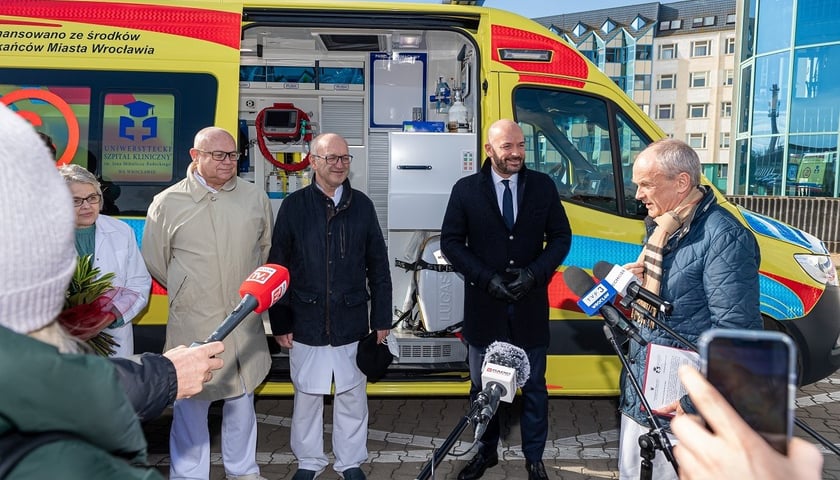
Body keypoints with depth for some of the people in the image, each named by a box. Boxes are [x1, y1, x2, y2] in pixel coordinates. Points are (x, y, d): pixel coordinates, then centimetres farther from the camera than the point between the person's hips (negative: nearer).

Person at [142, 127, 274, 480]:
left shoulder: (256, 198, 0)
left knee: (242, 400, 17)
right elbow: (155, 262, 6)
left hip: (245, 321, 3)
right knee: (190, 403, 8)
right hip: (191, 323, -2)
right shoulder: (167, 203, -5)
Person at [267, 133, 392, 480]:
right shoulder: (294, 205, -1)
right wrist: (280, 323, -1)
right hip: (306, 325, -1)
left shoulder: (361, 205, 2)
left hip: (352, 324, 1)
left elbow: (378, 266, 4)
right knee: (307, 396, 13)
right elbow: (277, 269, 0)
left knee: (352, 396, 12)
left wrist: (382, 319, 3)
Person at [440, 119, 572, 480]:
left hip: (531, 305, 1)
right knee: (481, 386, 14)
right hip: (483, 304, 0)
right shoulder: (466, 189, -2)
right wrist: (488, 278, -13)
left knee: (534, 386, 12)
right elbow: (450, 241, -2)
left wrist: (533, 273, -13)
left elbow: (561, 237, 3)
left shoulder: (543, 186, 1)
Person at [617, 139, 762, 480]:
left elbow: (735, 335, -24)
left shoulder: (723, 237, -22)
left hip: (679, 404, -9)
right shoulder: (661, 227, 8)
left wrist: (697, 404, -23)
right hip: (638, 393, 9)